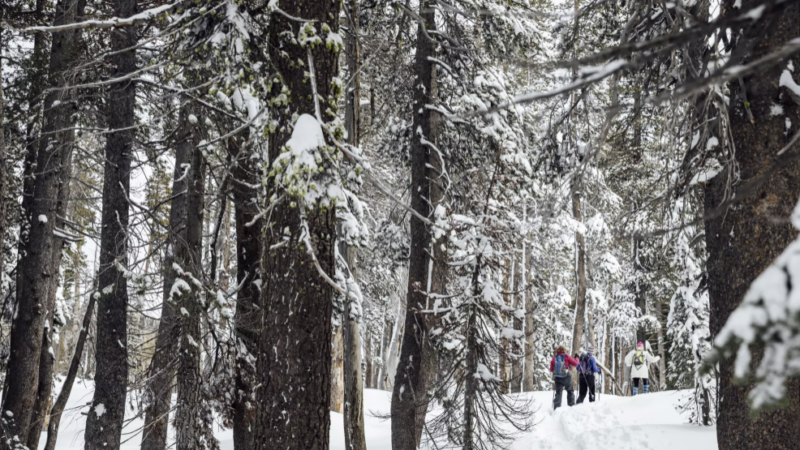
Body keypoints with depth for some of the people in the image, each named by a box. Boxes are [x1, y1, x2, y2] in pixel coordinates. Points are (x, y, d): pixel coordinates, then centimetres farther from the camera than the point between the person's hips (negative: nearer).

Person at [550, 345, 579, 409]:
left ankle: (556, 407, -11)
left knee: (558, 393, 3)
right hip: (566, 377, -2)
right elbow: (575, 364, -1)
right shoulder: (566, 357, -3)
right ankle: (571, 405, 16)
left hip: (557, 377, 2)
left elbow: (551, 369, 9)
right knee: (570, 391, 17)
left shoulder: (554, 358, 5)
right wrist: (576, 358, 17)